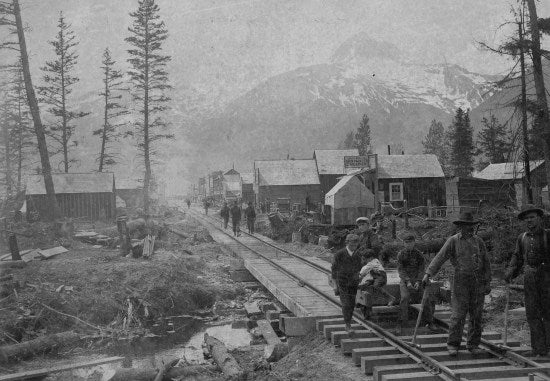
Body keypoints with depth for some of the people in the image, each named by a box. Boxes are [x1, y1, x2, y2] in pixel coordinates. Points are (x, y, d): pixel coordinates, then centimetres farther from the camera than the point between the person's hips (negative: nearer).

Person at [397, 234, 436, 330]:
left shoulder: (419, 254, 4)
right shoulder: (401, 254, 2)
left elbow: (422, 269, -1)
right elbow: (400, 270, -5)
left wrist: (418, 282, -18)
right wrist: (407, 282, -19)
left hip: (417, 281, 1)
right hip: (405, 281, -1)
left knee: (429, 299, -17)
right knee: (404, 298, -29)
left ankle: (429, 322, 0)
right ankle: (402, 323, -24)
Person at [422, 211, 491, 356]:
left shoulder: (478, 241, 9)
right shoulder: (453, 241, -1)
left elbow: (486, 263, 12)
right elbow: (440, 258, -9)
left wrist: (488, 283, 7)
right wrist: (428, 274, -19)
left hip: (478, 282, 3)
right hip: (460, 281, -3)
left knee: (476, 315, 6)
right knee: (458, 314, -5)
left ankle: (473, 345, 16)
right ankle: (453, 345, 3)